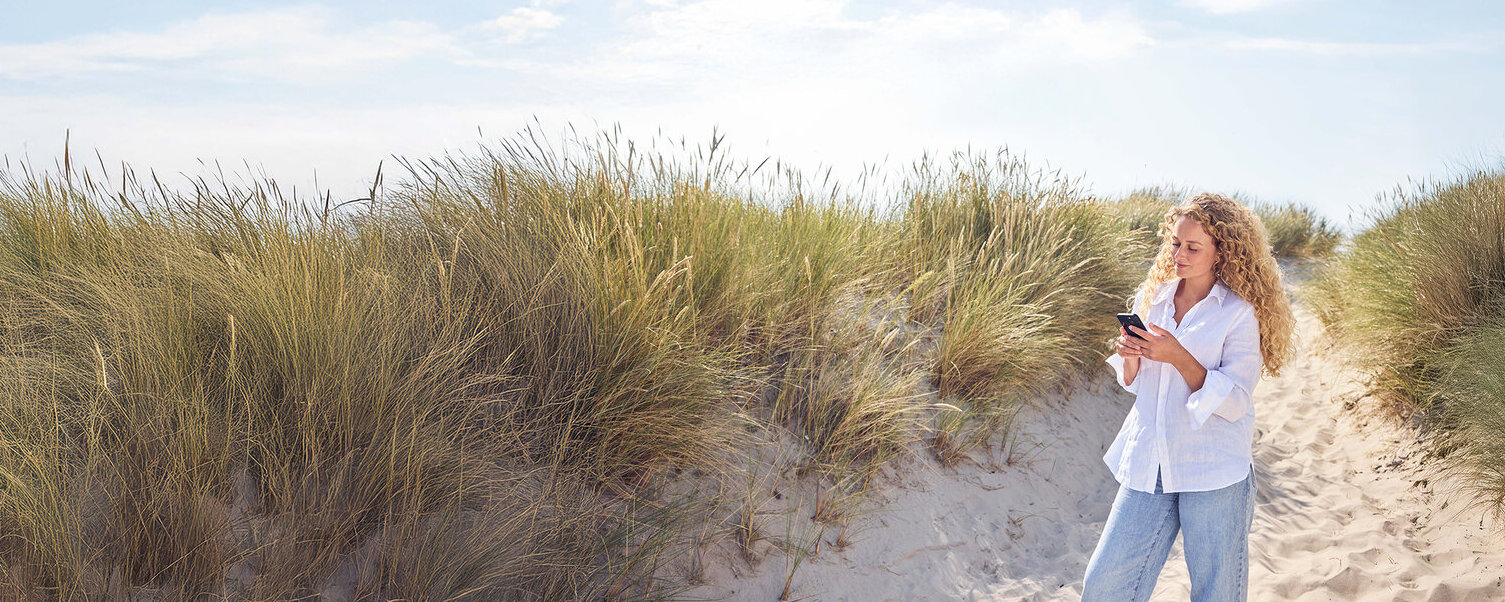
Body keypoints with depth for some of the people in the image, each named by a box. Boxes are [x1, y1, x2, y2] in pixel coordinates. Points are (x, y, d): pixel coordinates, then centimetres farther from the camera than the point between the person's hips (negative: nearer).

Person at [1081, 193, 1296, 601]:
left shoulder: (1240, 313, -7)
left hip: (1213, 472, -4)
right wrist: (1130, 356, -6)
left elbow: (1234, 403, -12)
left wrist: (1179, 357, -21)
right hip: (1148, 465, 4)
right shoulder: (1152, 297, 8)